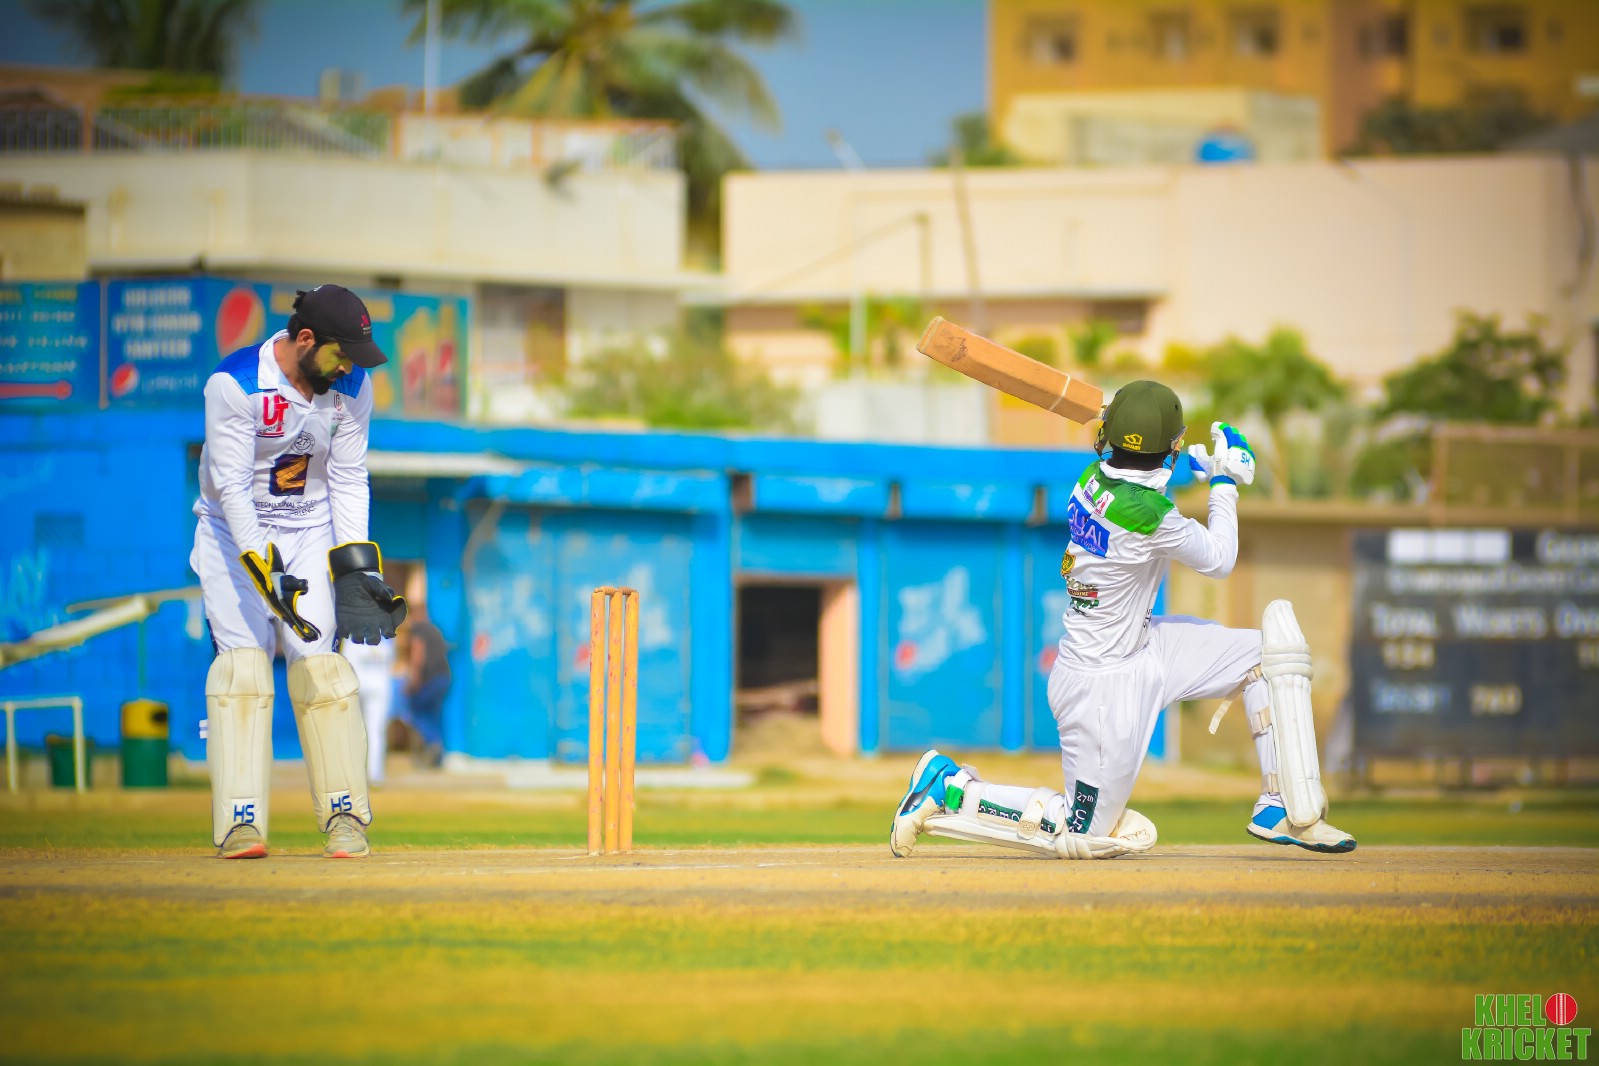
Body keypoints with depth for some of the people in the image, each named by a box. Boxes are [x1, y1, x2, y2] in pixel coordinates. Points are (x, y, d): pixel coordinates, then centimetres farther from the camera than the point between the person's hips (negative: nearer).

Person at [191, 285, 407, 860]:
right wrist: (265, 570, -34)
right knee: (242, 658, -15)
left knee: (319, 665, -9)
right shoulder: (234, 384, -23)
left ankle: (344, 814, -1)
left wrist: (356, 570, -11)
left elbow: (349, 482, -3)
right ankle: (240, 824, -17)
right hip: (235, 530, -3)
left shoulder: (352, 387, -9)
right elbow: (232, 487, -25)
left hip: (313, 532, 3)